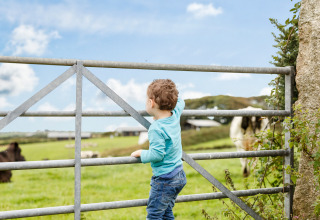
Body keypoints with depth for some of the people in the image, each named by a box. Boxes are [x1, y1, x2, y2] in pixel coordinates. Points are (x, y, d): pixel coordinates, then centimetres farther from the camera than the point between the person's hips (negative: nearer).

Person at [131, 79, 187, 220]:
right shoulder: (175, 115, -1)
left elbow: (157, 154, -25)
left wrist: (141, 153, -10)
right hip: (179, 175, 9)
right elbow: (180, 102, 21)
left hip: (164, 179, -9)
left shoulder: (156, 129, -24)